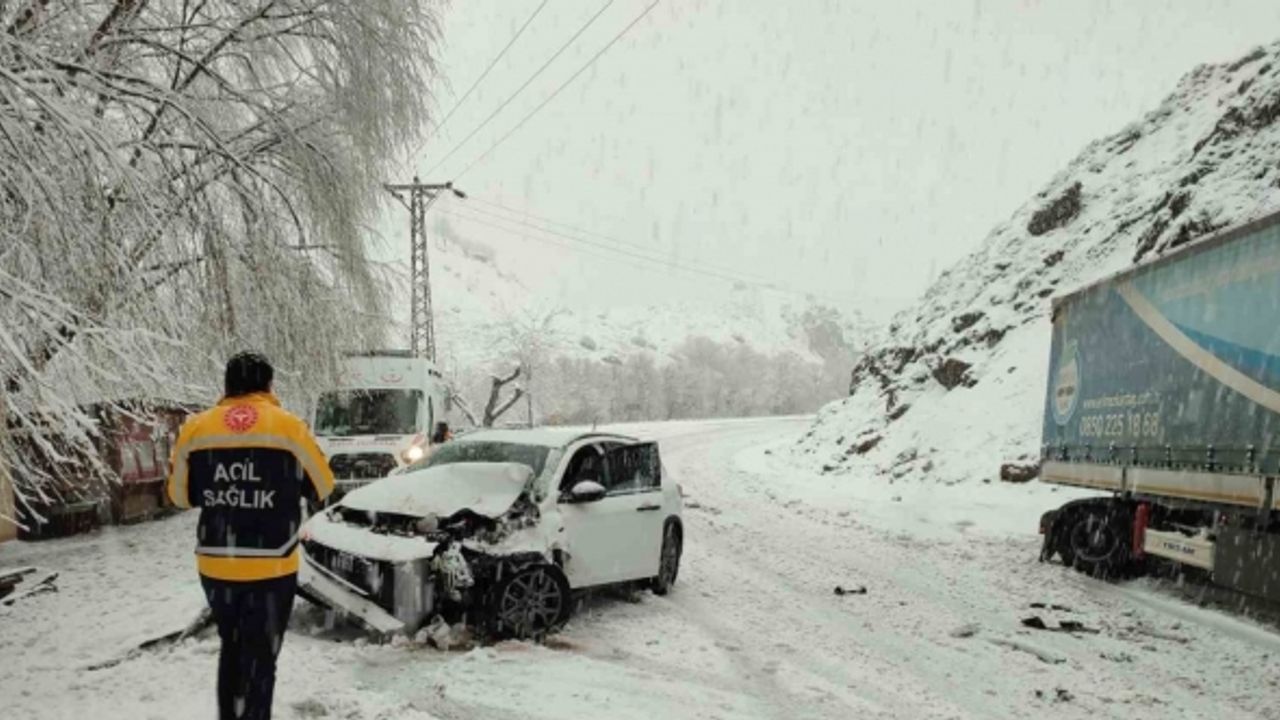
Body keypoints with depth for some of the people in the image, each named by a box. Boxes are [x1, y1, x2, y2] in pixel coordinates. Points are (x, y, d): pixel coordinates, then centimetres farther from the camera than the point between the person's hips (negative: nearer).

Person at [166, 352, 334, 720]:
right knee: (259, 659, 5)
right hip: (271, 567, -3)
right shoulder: (288, 427, -7)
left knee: (232, 649, 23)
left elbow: (180, 494, 10)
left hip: (215, 565, 3)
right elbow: (322, 486, 5)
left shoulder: (196, 428, 0)